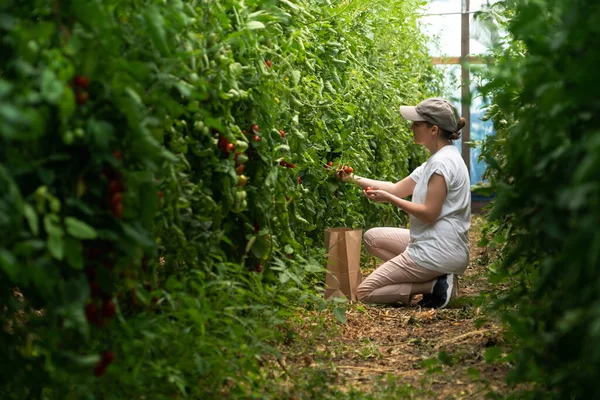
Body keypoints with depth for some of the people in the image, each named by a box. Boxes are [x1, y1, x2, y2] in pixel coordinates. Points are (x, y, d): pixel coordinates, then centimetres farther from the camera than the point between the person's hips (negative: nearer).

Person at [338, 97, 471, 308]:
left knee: (364, 293, -4)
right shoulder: (439, 159, 14)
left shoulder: (442, 162, -17)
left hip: (437, 251, -10)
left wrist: (389, 199, -15)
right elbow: (397, 188, 16)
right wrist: (354, 179, 11)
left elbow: (429, 213, -20)